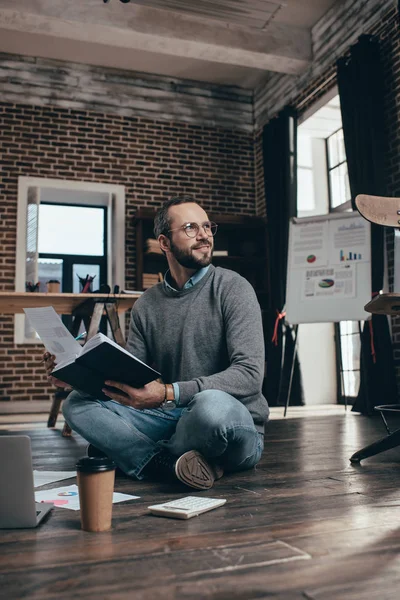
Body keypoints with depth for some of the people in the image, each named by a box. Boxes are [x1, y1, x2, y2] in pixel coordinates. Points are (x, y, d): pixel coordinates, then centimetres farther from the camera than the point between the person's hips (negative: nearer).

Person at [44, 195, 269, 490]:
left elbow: (250, 374, -19)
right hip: (170, 418, 4)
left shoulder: (233, 288, -8)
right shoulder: (147, 305, 6)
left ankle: (129, 451, -9)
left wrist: (168, 394, -30)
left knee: (213, 405, -39)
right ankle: (177, 464, -22)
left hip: (236, 425, -4)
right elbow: (127, 376, 7)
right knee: (78, 403, -9)